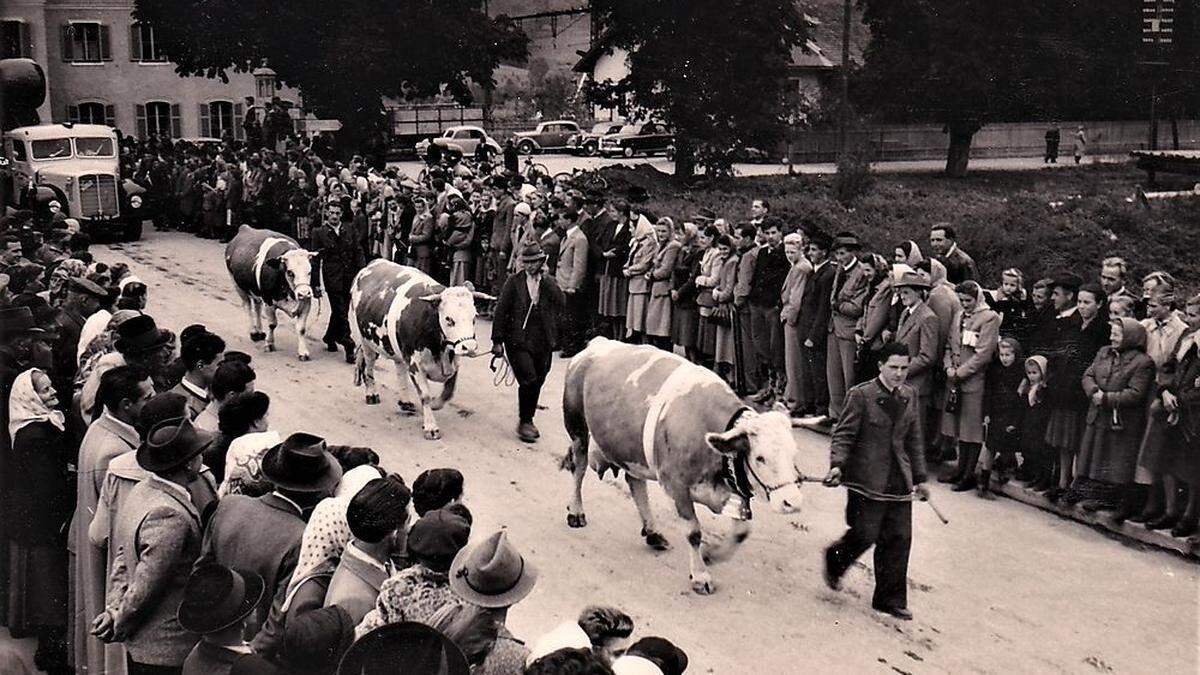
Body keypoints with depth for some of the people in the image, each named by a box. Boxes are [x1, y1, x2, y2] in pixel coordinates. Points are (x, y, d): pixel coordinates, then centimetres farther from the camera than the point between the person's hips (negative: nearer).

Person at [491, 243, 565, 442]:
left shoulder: (549, 284, 7)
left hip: (543, 343, 3)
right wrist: (497, 340, -4)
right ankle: (524, 422, 3)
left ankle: (528, 420, 28)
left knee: (537, 383, 9)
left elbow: (559, 308, -1)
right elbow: (501, 311, -1)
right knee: (528, 380, -13)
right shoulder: (514, 282, 0)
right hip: (518, 341, -3)